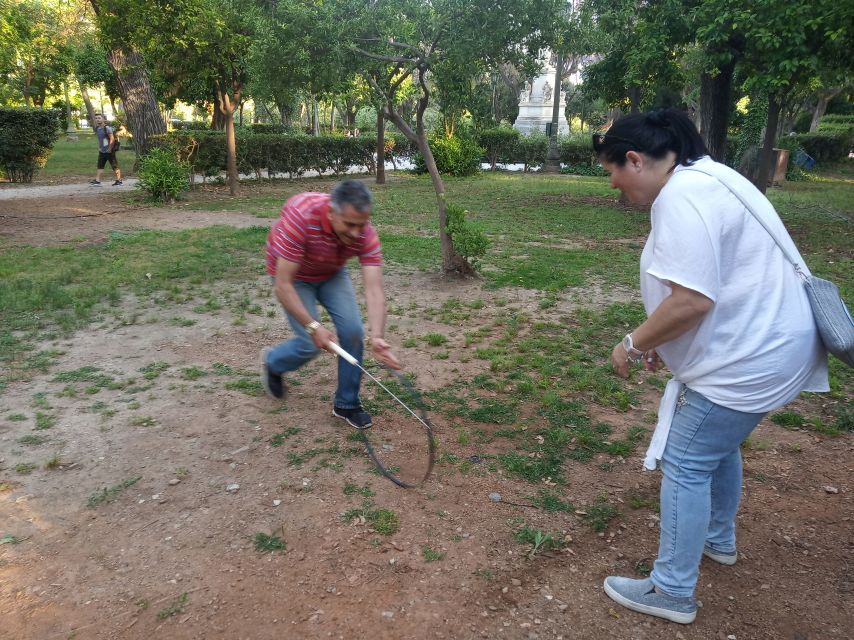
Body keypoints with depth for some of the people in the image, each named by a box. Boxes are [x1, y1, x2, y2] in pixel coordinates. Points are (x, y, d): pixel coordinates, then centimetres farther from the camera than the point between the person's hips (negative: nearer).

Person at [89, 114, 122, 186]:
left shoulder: (107, 128, -14)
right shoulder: (97, 129, 10)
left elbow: (112, 139, -18)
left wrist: (109, 149, -17)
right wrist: (99, 147, 16)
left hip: (109, 151, -8)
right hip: (101, 151, 8)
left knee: (114, 166, 0)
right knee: (100, 166, 7)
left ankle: (119, 181, 7)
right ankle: (97, 181, 8)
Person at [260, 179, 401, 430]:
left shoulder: (365, 234, -28)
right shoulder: (300, 217, -40)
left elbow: (374, 289, -32)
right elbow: (282, 286, -35)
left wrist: (377, 337, -46)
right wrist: (313, 326, -39)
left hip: (332, 273, 4)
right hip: (292, 274, -3)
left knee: (353, 331, -11)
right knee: (311, 344, -11)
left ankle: (346, 403, 9)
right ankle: (271, 362, 24)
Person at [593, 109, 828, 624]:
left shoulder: (680, 198, -22)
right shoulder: (702, 176, 12)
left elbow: (691, 299, -30)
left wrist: (635, 344, -14)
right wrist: (662, 342, 14)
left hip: (746, 360, -11)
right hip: (765, 346, 11)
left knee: (685, 465, 0)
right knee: (719, 444, 27)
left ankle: (672, 592, 15)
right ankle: (719, 540, 48)